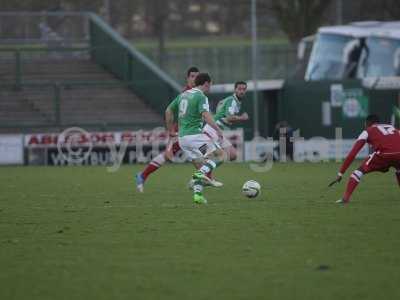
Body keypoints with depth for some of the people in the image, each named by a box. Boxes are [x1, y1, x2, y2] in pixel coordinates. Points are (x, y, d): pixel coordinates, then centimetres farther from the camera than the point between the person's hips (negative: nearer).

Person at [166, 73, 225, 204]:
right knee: (219, 154, -1)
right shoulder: (201, 97, -8)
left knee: (202, 163, 14)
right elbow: (206, 116, -23)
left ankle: (197, 193, 3)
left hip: (182, 138, 8)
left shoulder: (183, 95, 17)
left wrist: (170, 130, 29)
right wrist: (218, 129, -23)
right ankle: (202, 173, -22)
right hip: (195, 135, -8)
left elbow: (168, 111, 23)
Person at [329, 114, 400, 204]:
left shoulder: (367, 131, 23)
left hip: (384, 155, -4)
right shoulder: (392, 128, 35)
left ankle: (346, 197, -1)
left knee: (360, 171, 14)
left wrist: (340, 174, 19)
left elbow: (352, 154, 18)